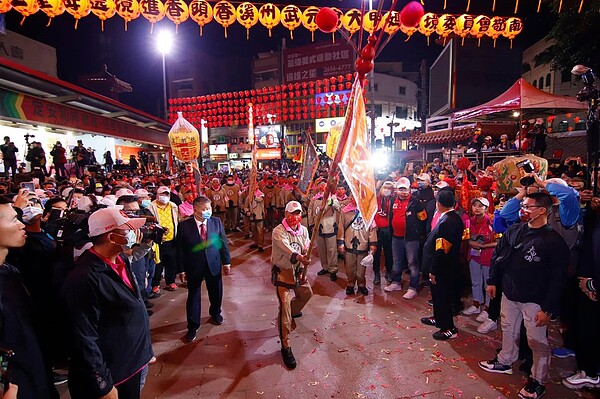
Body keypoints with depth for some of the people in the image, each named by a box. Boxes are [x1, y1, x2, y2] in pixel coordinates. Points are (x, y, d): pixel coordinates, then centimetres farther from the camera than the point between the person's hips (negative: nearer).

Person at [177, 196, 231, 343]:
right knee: (193, 296, 10)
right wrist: (182, 269, -6)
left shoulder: (216, 222, -5)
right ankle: (193, 326, 27)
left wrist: (226, 262, 0)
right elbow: (180, 250, -6)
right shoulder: (184, 226, -11)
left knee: (216, 292, 19)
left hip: (214, 265, 2)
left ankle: (215, 313, 49)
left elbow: (223, 243, 1)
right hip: (193, 267, -2)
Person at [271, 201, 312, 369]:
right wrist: (299, 257, -59)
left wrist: (302, 271, -16)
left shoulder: (303, 230, -2)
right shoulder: (278, 232, -22)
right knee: (284, 306, -9)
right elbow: (287, 249, -40)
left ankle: (292, 312, 54)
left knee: (306, 293, 24)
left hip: (298, 270, 7)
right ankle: (285, 346, 0)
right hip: (282, 271, -7)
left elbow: (306, 251, -5)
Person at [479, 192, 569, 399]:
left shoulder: (554, 241, -17)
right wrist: (492, 281, 12)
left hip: (534, 301, -6)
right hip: (509, 294, 6)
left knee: (538, 341, 7)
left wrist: (548, 309, -16)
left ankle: (538, 381, 25)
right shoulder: (514, 230, 0)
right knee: (508, 330, 22)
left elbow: (558, 279, -17)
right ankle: (505, 362, 42)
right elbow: (498, 255, 11)